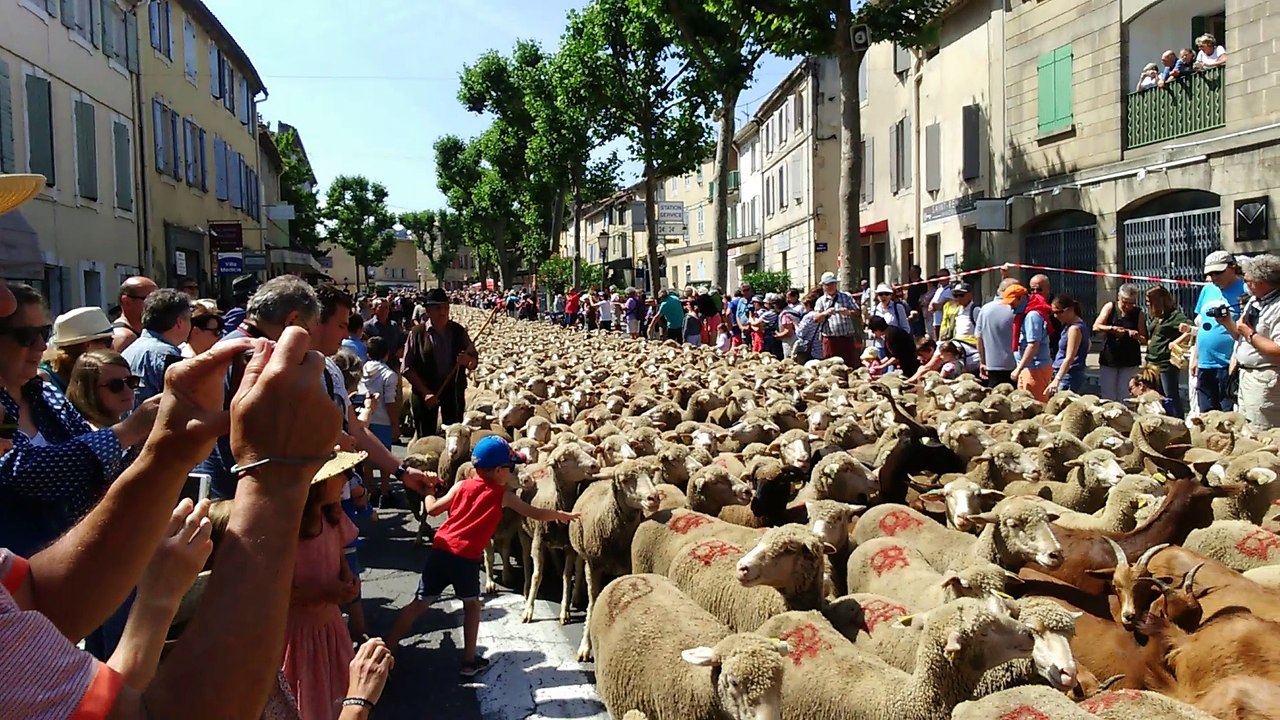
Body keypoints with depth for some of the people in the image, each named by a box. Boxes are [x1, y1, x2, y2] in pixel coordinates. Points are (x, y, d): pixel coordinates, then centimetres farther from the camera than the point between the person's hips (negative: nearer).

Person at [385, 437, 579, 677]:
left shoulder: (461, 486, 11)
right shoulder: (503, 495, 3)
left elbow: (432, 510, 16)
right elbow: (537, 514, 8)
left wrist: (428, 493, 37)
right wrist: (563, 515, 23)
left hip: (440, 550, 3)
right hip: (467, 558, -3)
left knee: (420, 603, 12)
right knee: (472, 604, 18)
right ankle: (469, 660, 22)